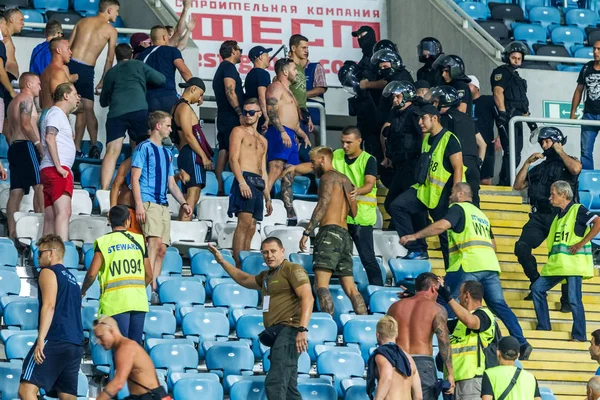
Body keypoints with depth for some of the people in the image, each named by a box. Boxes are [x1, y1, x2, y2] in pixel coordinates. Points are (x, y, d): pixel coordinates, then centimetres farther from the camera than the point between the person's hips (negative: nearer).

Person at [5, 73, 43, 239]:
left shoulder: (13, 102, 24)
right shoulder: (27, 99, -5)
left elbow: (8, 131, 23)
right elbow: (26, 125, -17)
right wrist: (39, 143, -16)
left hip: (13, 147, 10)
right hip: (26, 145, -10)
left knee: (16, 192, 3)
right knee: (40, 186, -15)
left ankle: (12, 232, -2)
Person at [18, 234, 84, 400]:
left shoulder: (48, 273, 1)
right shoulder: (72, 279, 27)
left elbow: (49, 306, -12)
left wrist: (40, 340, -20)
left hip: (54, 340, -9)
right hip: (76, 345, 9)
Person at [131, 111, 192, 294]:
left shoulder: (167, 153, 23)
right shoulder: (144, 147, 0)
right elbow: (135, 178, -7)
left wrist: (183, 203, 10)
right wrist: (139, 204, -17)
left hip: (163, 205, 8)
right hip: (148, 202, -8)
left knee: (161, 249, 1)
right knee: (155, 241, -22)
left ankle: (154, 288, 1)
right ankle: (147, 285, -29)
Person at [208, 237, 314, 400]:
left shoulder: (292, 269, -4)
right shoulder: (267, 276, 25)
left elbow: (308, 298, -15)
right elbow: (244, 279, 42)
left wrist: (302, 329, -26)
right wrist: (222, 262, 35)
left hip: (288, 330, -10)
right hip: (276, 334, 10)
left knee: (274, 382, -22)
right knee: (288, 387, 6)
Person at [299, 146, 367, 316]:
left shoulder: (328, 177, 0)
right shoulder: (344, 179, 25)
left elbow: (323, 205, -13)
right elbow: (354, 211, 21)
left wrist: (307, 232, -17)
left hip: (330, 232, -9)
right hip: (345, 235, 9)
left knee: (321, 285, -18)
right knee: (350, 289, 7)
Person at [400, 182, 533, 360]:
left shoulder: (458, 208, 4)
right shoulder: (481, 214, 29)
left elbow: (442, 225, -13)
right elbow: (493, 244, 32)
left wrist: (415, 236, -9)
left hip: (469, 265, -7)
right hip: (490, 265, 7)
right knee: (499, 305, 7)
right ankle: (522, 343, 0)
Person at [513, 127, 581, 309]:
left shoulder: (567, 162, 7)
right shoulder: (538, 168, 22)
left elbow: (576, 169, -18)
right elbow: (518, 185, 17)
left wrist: (559, 151, -4)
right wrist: (527, 162, 9)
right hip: (539, 216, 5)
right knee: (521, 248, -14)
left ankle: (567, 299, -1)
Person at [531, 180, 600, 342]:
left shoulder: (577, 210, -5)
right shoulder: (559, 215, 19)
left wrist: (582, 243, -18)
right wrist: (551, 260, 12)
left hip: (574, 263, -9)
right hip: (556, 265, 9)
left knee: (574, 299, -10)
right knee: (537, 288, 5)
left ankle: (579, 336, -3)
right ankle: (543, 327, 11)